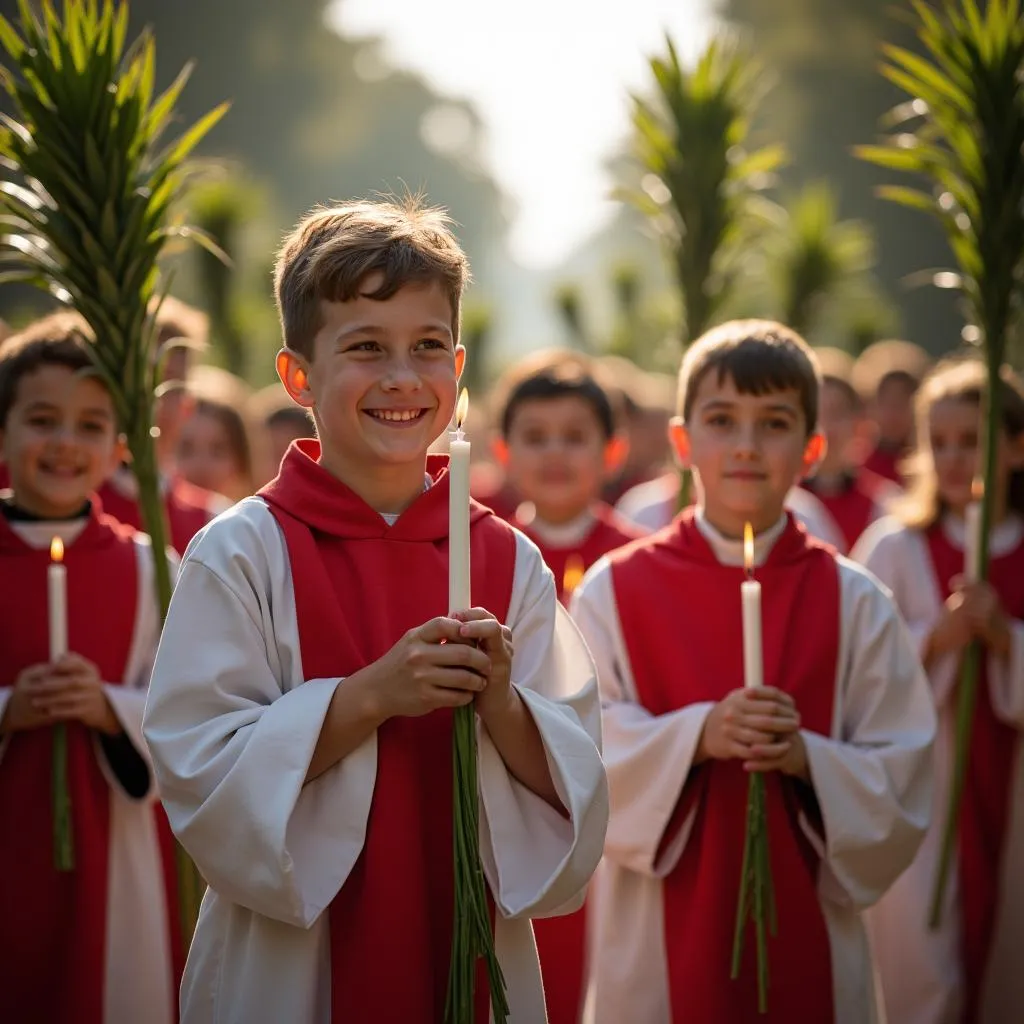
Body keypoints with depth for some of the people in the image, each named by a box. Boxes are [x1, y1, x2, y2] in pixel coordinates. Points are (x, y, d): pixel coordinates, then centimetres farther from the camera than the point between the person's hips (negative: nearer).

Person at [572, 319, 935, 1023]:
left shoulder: (856, 603, 1)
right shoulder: (613, 591, 0)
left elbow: (904, 785, -1)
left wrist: (808, 758, -18)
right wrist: (695, 736, -22)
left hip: (806, 931, 1)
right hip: (660, 933, -1)